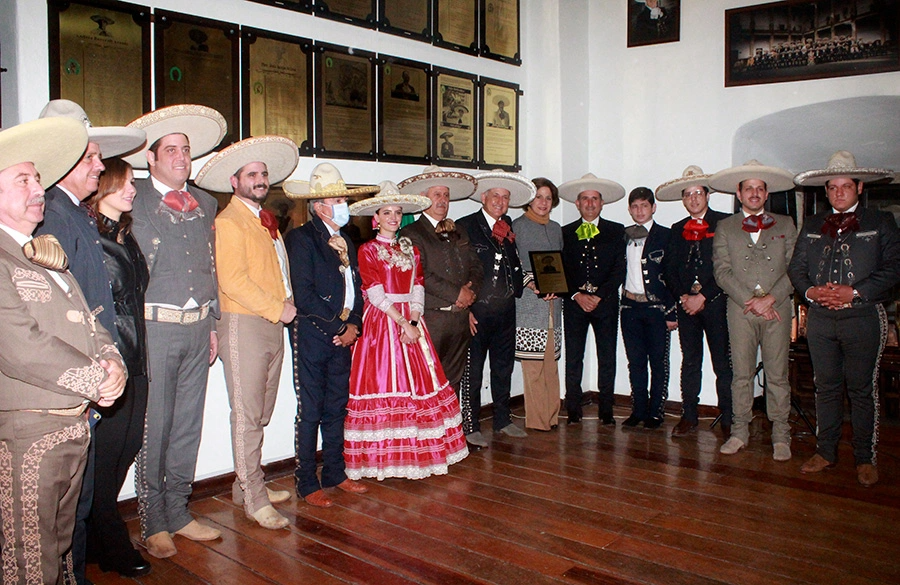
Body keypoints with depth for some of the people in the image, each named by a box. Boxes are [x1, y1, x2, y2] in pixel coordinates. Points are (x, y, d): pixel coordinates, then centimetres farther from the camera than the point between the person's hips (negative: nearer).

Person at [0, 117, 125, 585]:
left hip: (74, 423, 8)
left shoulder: (46, 251, 15)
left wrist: (112, 363, -4)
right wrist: (96, 381, -14)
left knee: (61, 547, 20)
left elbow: (88, 321, 15)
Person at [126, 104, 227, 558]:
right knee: (154, 426, 1)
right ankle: (153, 523, 15)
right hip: (156, 327, -5)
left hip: (196, 327, 5)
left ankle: (178, 513, 24)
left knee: (188, 423, 10)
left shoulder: (204, 204, 15)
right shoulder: (134, 199, -1)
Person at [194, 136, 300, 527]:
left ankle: (247, 485, 25)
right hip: (244, 324, -8)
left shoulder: (266, 221, 20)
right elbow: (232, 279, -16)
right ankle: (254, 499, 4)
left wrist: (286, 308, 8)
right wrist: (278, 308, -12)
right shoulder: (228, 221, -7)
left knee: (261, 414, 13)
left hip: (274, 325, 8)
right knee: (247, 415, -3)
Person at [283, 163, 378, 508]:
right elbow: (303, 295, -15)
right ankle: (307, 484, 9)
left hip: (342, 336, 7)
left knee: (337, 409, 14)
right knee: (310, 412, 0)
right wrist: (338, 325, -11)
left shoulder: (345, 242, 16)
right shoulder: (301, 238, -7)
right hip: (311, 336, -7)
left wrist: (353, 325, 0)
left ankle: (335, 474, 26)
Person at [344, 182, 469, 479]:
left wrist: (413, 323, -10)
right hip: (381, 323, -5)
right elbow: (376, 295, -9)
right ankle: (385, 456, 3)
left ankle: (417, 453, 12)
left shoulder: (410, 249, 15)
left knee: (418, 384, 3)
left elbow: (417, 290, 7)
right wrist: (403, 323, -15)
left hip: (411, 322, 5)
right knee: (384, 382, -6)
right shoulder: (367, 250, 0)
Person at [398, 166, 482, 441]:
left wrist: (471, 289, -5)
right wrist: (456, 294, -13)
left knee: (454, 380, 13)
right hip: (431, 319, -6)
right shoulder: (411, 234, -3)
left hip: (460, 318, 7)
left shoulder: (459, 232, 20)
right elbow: (420, 275, -14)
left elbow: (476, 266, 16)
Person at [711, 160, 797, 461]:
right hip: (740, 310, 0)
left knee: (777, 375, 3)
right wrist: (751, 301, -10)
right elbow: (722, 271, 0)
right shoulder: (725, 228, 10)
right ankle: (740, 431, 13)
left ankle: (780, 436, 12)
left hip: (777, 308, 0)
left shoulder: (785, 225, 12)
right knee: (741, 374, 4)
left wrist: (770, 298, -10)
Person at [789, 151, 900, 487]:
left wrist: (854, 292, -15)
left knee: (862, 389, 2)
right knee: (826, 387, 9)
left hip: (863, 317, -3)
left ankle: (865, 459, 14)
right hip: (820, 318, 3)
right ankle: (825, 452, 20)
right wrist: (811, 291, -7)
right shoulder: (812, 226, 15)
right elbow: (796, 267, 13)